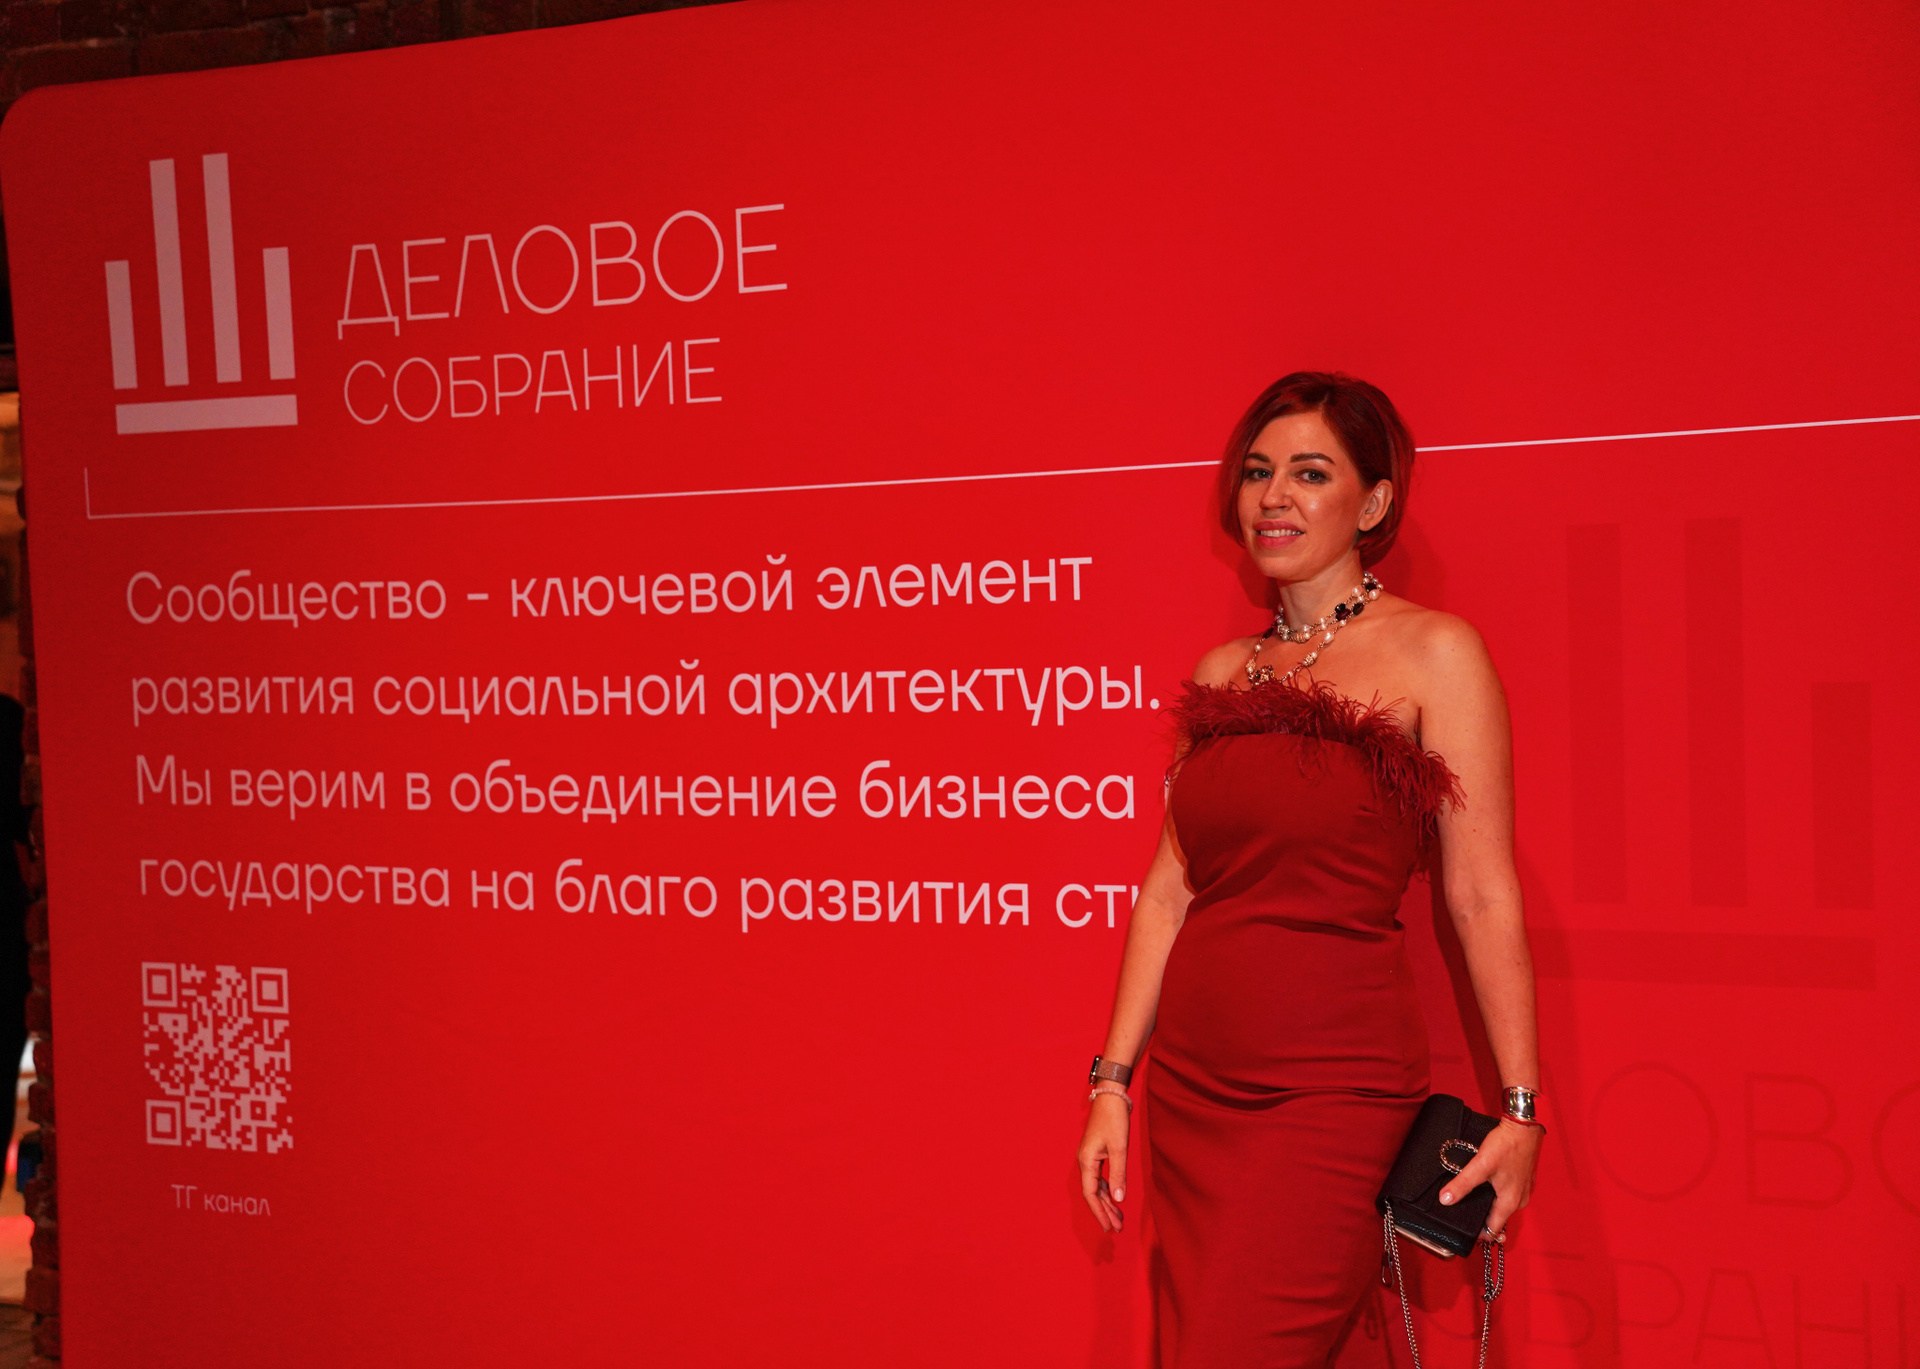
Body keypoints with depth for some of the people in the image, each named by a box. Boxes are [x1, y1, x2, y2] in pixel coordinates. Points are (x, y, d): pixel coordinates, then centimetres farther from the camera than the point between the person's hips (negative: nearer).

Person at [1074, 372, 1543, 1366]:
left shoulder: (1432, 654, -4)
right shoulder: (1221, 674, 11)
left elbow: (1482, 898, -7)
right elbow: (1169, 886, 12)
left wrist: (1520, 1109, -8)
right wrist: (1114, 1082, 10)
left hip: (1334, 1093, -5)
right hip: (1192, 1088, 6)